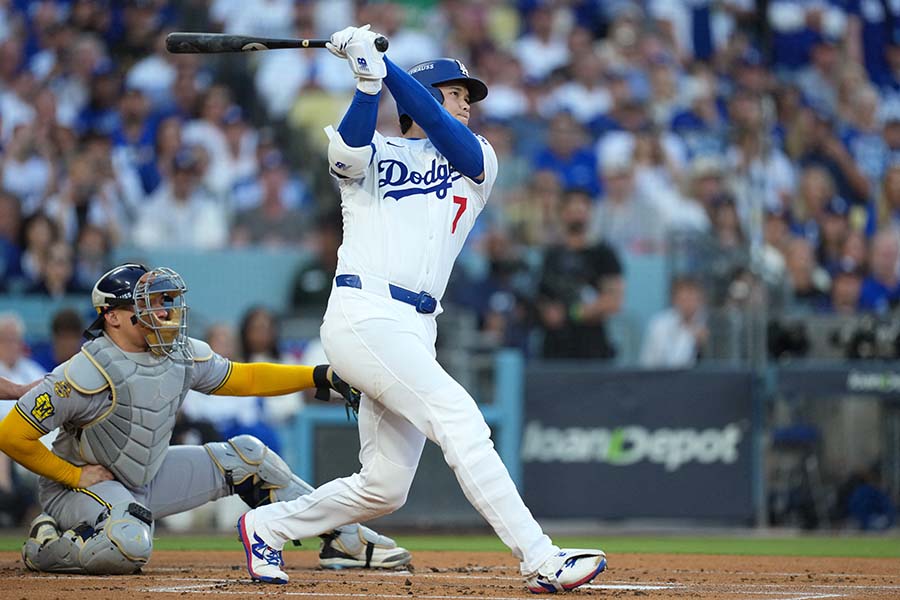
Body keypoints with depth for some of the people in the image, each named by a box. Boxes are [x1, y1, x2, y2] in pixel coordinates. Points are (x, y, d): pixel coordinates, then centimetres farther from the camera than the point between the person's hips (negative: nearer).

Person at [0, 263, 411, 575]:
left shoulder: (181, 355, -5)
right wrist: (76, 475, -19)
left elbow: (240, 378, 8)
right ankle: (44, 547, -10)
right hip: (78, 483, -8)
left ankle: (344, 540, 15)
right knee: (130, 544, -39)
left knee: (246, 456, 7)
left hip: (147, 478, 8)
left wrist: (319, 377, -3)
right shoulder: (88, 373, -27)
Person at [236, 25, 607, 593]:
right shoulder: (372, 154, 11)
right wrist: (368, 79, -26)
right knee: (459, 417, -21)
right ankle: (542, 560, -26)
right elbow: (349, 147, -14)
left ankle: (268, 525, 27)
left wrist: (383, 65, -11)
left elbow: (446, 133, -3)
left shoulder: (476, 163, 19)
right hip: (365, 315, -6)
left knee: (383, 489, 6)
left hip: (416, 331, 6)